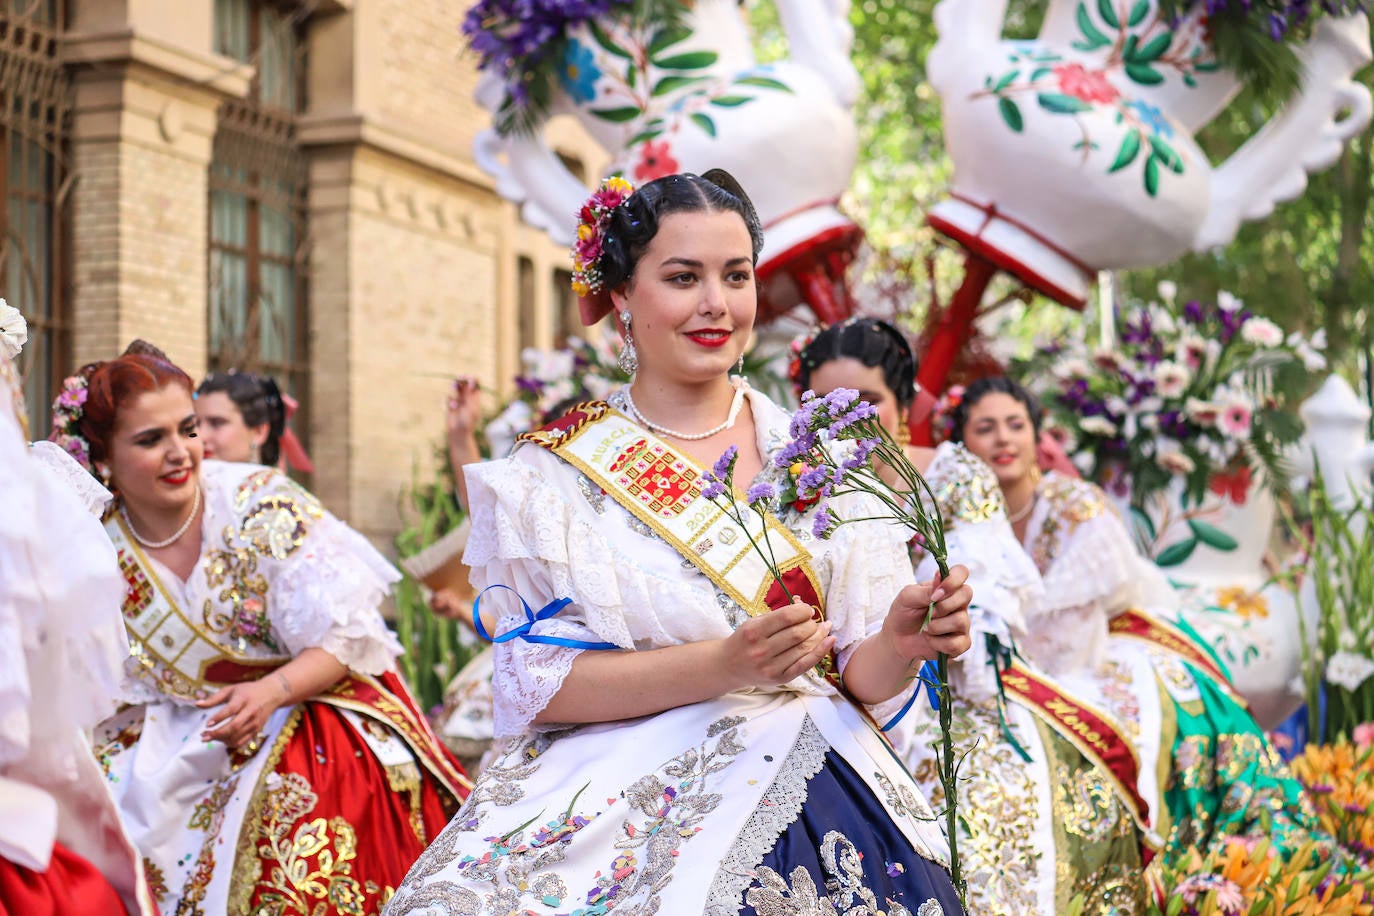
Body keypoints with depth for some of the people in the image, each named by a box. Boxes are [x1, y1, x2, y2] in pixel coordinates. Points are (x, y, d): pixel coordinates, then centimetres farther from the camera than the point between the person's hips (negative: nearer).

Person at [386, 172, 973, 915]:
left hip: (807, 806, 2)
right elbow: (537, 686, -4)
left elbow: (861, 682, 9)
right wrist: (724, 665, -17)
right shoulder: (551, 471, 3)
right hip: (615, 814, -2)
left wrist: (901, 643, -14)